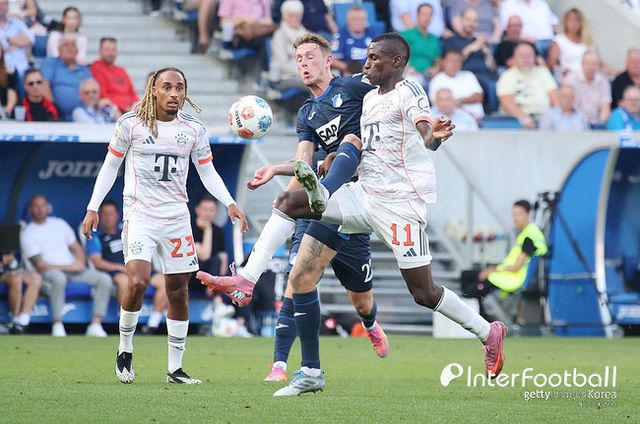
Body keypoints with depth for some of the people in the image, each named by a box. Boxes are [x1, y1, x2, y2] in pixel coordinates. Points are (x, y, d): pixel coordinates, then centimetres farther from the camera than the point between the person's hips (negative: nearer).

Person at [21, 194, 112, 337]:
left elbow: (76, 247, 20)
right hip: (49, 272, -6)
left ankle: (96, 325, -21)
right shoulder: (28, 234, 0)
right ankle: (58, 325, -37)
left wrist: (80, 263, -3)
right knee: (58, 277, -42)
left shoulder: (59, 223, 18)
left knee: (104, 279, -14)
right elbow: (39, 265, -9)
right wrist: (67, 267, -16)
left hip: (73, 269, 6)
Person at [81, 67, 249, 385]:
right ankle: (125, 349, 1)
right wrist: (93, 208, 3)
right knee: (138, 282, -21)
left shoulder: (194, 130, 4)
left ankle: (175, 368, 13)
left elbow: (207, 172, 12)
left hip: (177, 218, 3)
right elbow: (110, 166, 6)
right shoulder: (131, 125, -3)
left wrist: (230, 203, -2)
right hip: (139, 214, -3)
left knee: (178, 292, 4)